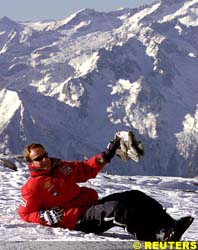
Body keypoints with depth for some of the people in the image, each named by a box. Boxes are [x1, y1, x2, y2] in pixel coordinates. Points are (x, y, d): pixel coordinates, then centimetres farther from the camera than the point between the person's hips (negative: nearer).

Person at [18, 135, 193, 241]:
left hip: (92, 204, 9)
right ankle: (157, 236, -41)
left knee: (135, 197, -5)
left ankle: (170, 226, -18)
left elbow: (85, 169, 26)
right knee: (117, 209, -34)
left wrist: (106, 156, 16)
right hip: (79, 220, -9)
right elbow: (25, 214, -4)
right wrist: (46, 216, -21)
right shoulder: (33, 187, -4)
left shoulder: (61, 167, 17)